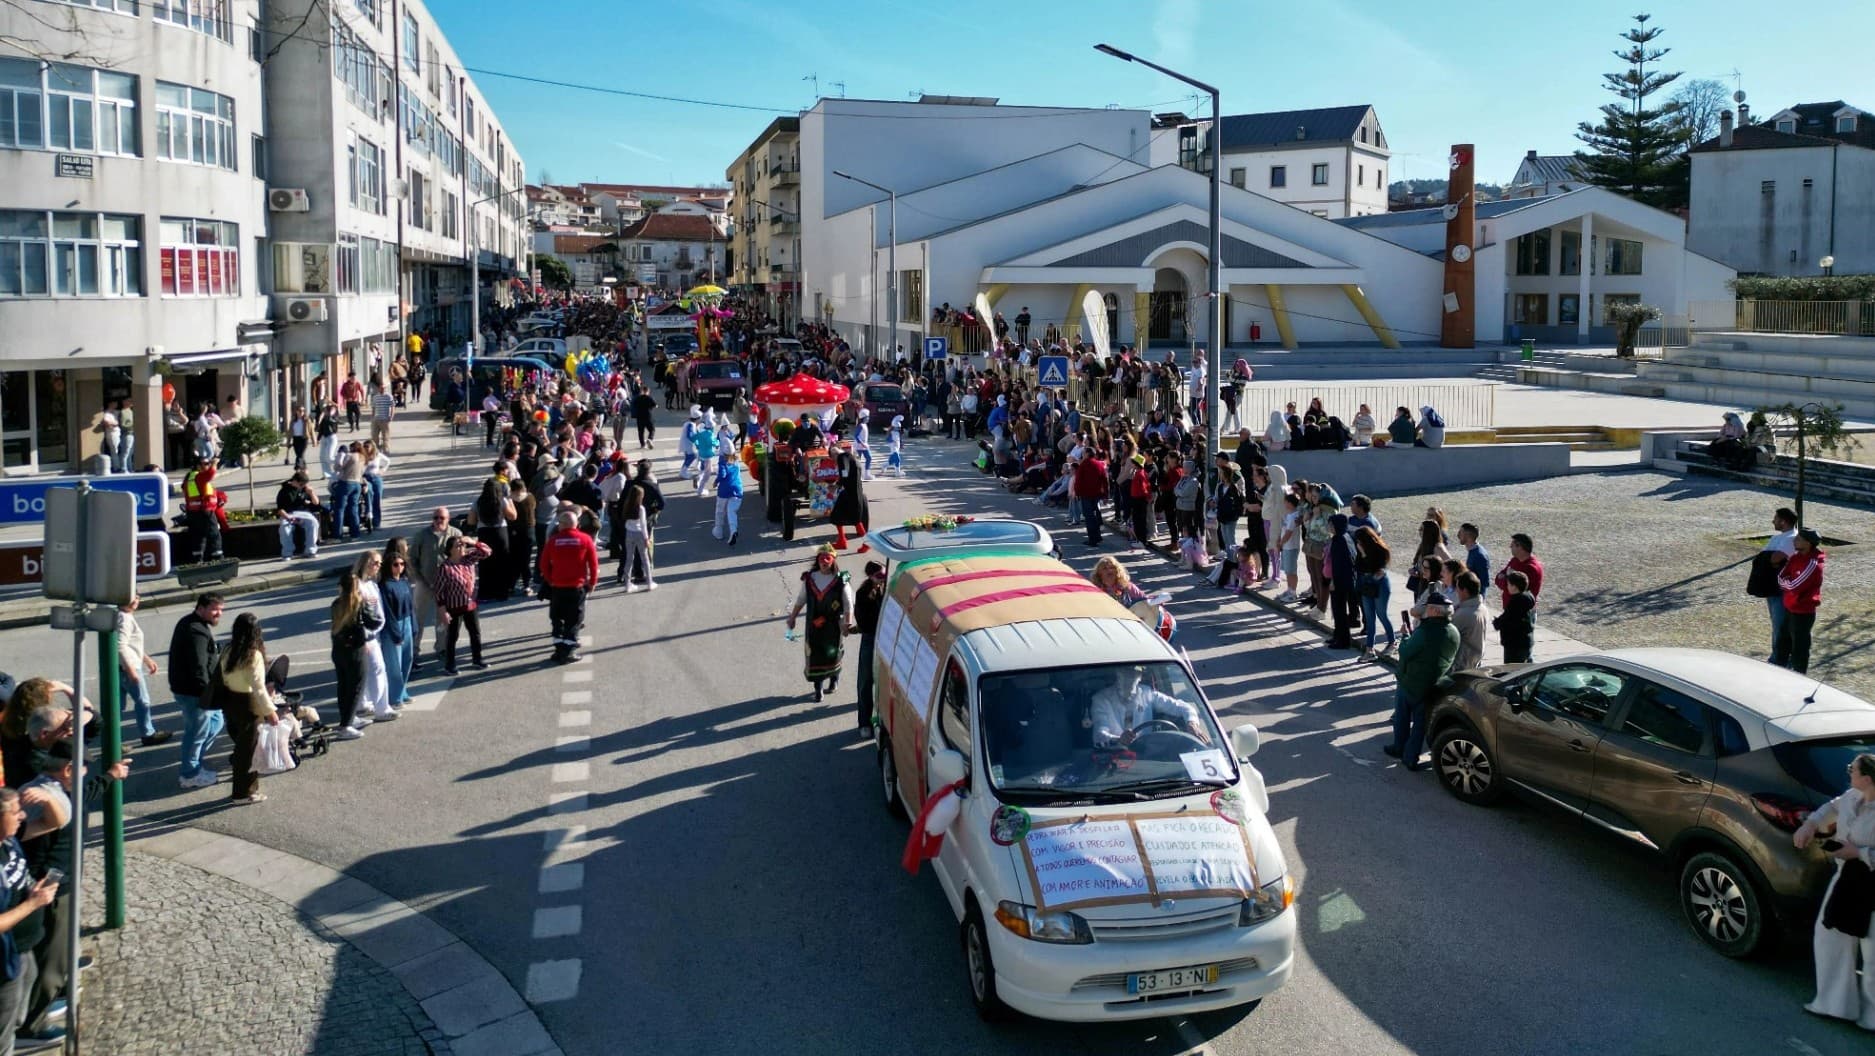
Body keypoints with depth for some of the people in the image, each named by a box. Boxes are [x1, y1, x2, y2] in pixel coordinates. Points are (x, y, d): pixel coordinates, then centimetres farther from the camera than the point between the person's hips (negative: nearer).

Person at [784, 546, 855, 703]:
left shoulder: (841, 580, -11)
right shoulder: (809, 578, -1)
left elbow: (848, 604, -11)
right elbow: (801, 600, 9)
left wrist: (848, 623, -18)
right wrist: (792, 618, 12)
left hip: (833, 624, -2)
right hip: (813, 624, 2)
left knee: (832, 653, 12)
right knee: (814, 655, 3)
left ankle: (834, 677, 41)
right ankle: (818, 689, 15)